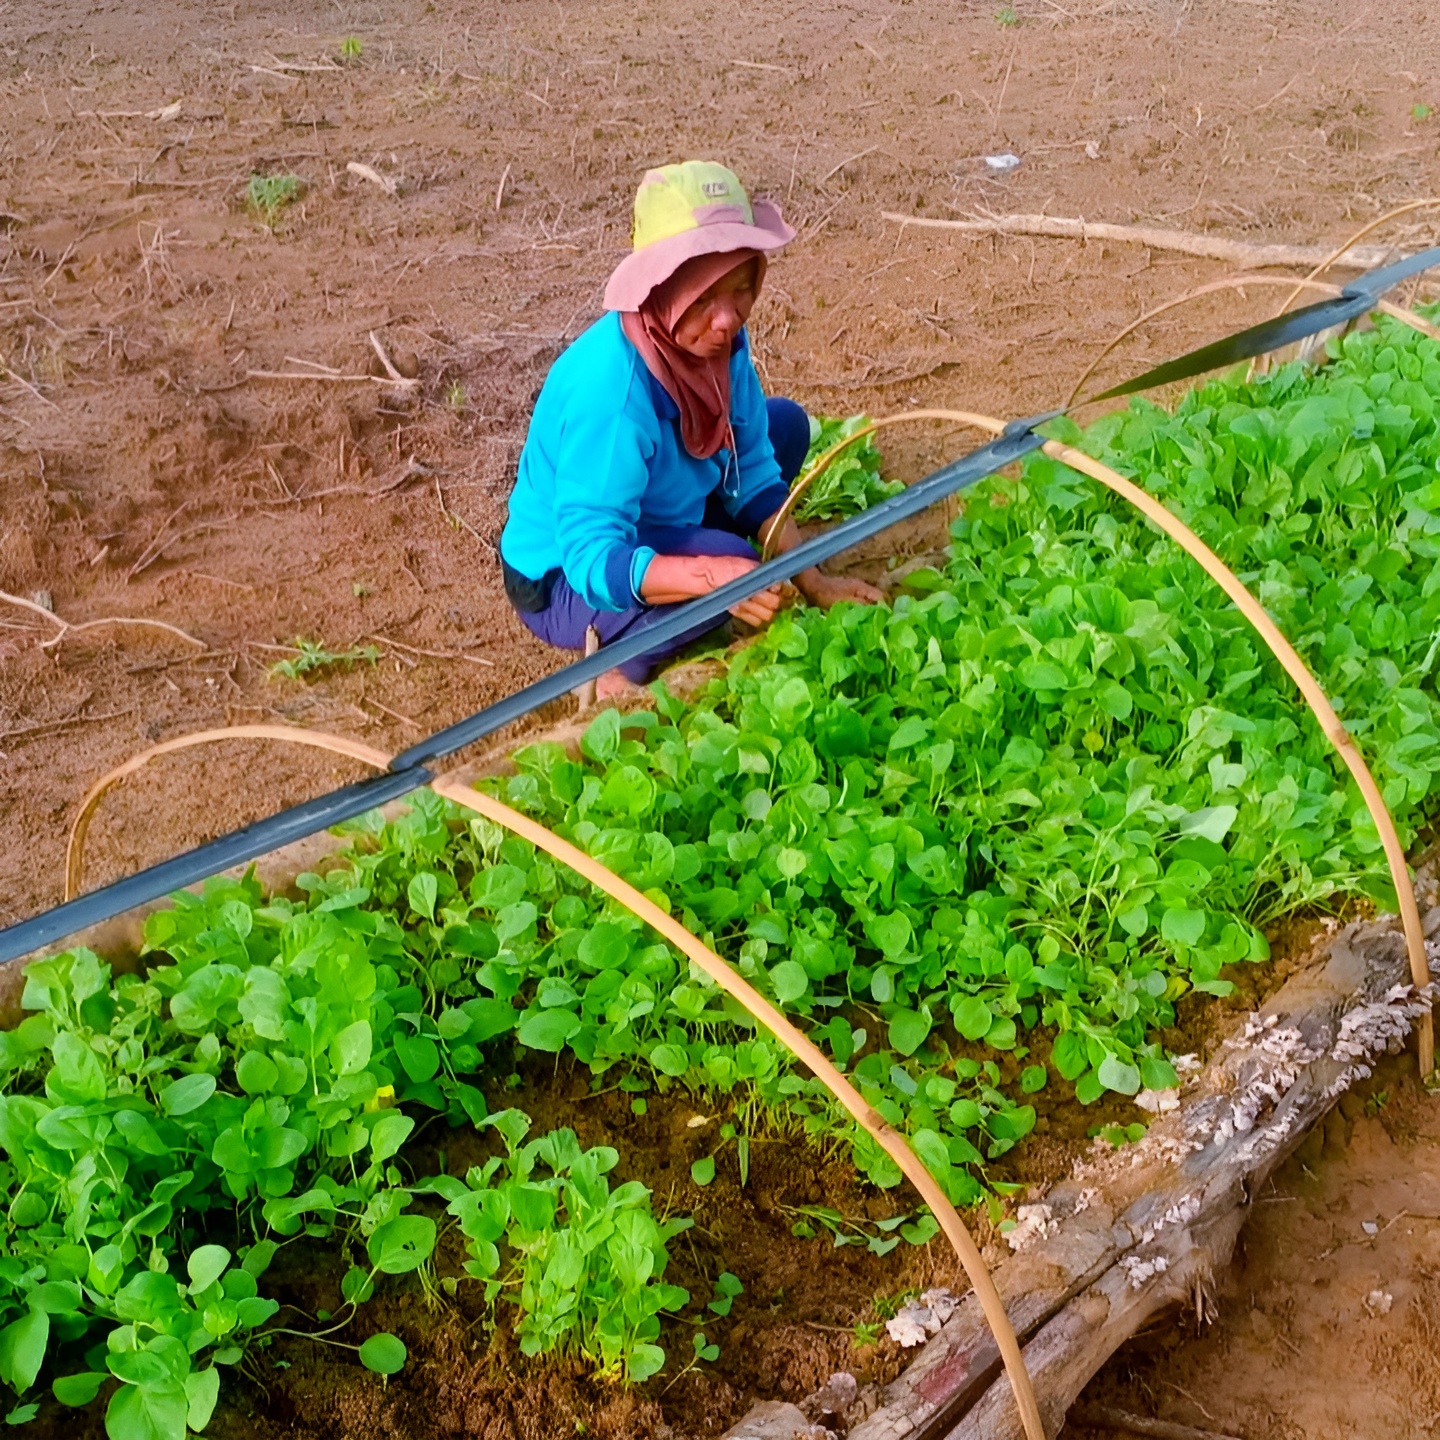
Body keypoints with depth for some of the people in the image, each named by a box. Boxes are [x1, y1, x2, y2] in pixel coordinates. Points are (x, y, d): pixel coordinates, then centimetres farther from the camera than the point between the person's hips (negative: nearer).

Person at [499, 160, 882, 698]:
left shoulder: (719, 342, -13)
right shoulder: (611, 384, -36)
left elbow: (754, 477, -4)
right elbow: (593, 558, -37)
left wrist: (813, 582, -14)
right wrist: (714, 575, -50)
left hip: (657, 528, 9)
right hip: (562, 584, -8)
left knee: (786, 424, 8)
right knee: (727, 558, -33)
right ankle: (624, 666, -6)